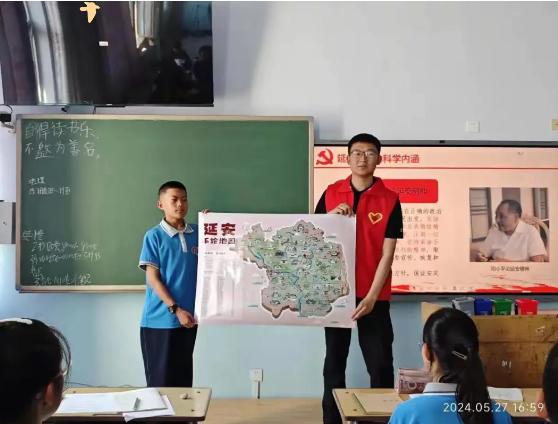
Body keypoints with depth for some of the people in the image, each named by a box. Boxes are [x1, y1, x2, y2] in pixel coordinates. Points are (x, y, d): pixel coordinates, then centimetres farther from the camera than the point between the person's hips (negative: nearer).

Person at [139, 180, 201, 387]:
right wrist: (176, 309, -16)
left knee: (184, 378, 14)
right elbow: (153, 279, -9)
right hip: (160, 320, -4)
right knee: (161, 380, 4)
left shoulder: (197, 233, 5)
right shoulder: (154, 236, -7)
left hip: (188, 317, 4)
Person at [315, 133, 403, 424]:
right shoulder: (331, 193, 3)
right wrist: (331, 215, -10)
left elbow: (387, 254, -7)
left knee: (380, 364, 1)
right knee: (334, 361, 10)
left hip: (374, 295, -2)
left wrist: (372, 296, -15)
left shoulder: (390, 200, -4)